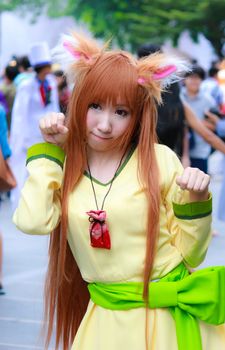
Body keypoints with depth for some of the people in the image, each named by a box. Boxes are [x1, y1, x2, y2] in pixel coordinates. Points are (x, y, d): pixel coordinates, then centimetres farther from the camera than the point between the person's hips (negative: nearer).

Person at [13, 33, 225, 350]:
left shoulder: (160, 161, -6)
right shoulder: (64, 169, -1)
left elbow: (189, 253, -1)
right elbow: (32, 222, -21)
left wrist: (194, 202, -17)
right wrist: (50, 151, -10)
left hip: (167, 315, -2)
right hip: (107, 319, 2)